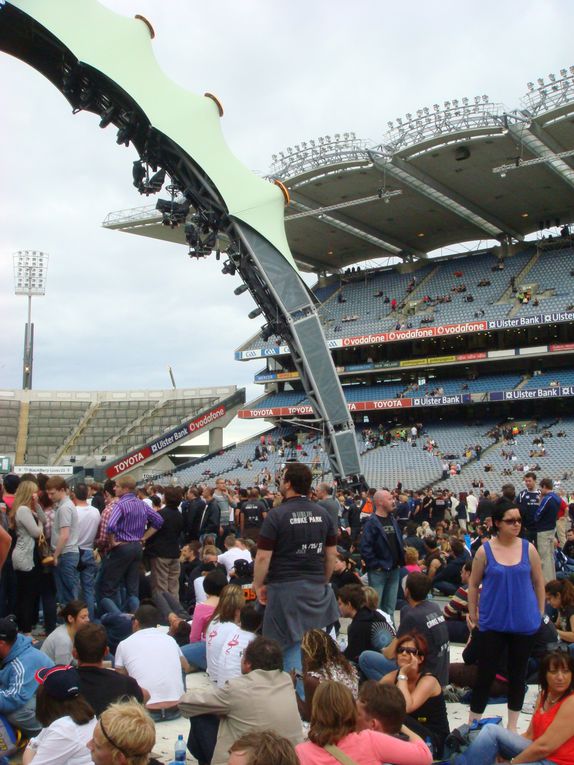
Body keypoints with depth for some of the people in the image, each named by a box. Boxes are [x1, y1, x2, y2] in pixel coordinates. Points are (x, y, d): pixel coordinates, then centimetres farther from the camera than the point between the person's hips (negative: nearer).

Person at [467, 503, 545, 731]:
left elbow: (538, 582, 7)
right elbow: (473, 584, 2)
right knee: (485, 675, 2)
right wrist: (472, 614, 3)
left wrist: (540, 614, 9)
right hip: (493, 624, -2)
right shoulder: (485, 551, -6)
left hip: (524, 624, 2)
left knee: (518, 675, 13)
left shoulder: (528, 549, -2)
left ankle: (512, 727, 28)